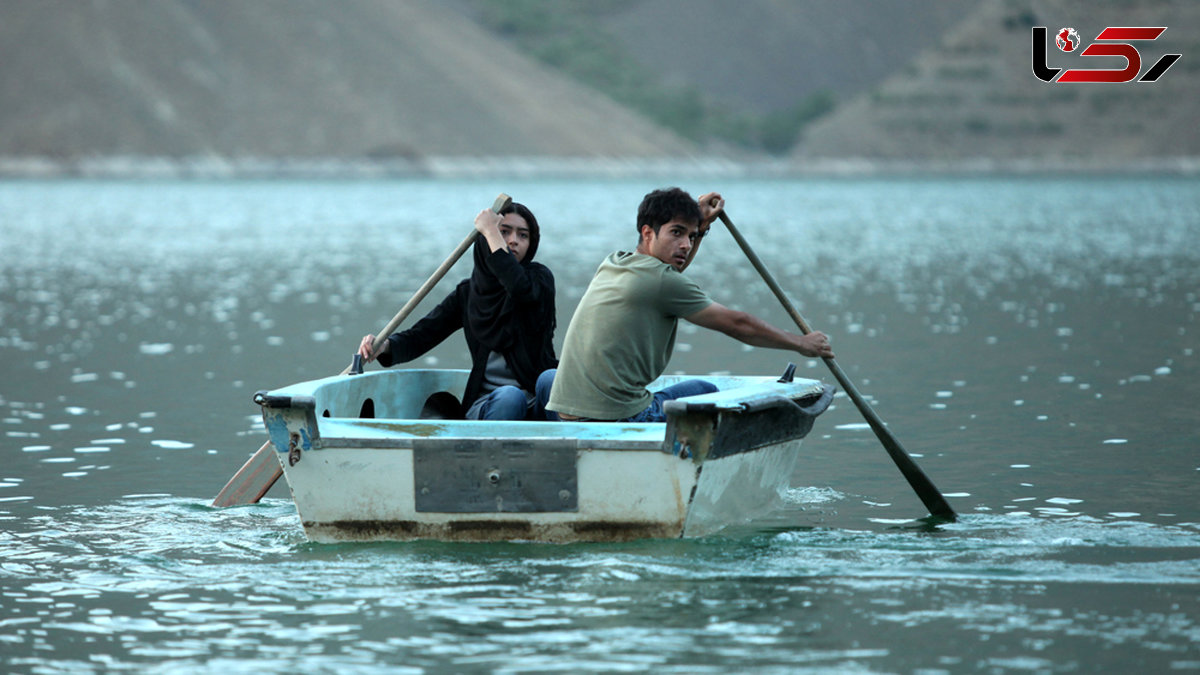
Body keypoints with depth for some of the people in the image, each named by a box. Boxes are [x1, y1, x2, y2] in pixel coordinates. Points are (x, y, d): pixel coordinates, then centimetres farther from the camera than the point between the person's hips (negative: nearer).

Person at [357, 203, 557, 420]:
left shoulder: (540, 276, 5)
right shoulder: (468, 292, 12)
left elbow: (522, 289, -21)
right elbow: (422, 335, 7)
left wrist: (491, 231, -14)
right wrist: (384, 345, -15)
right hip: (489, 404, 1)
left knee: (551, 378, -36)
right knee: (509, 396, -36)